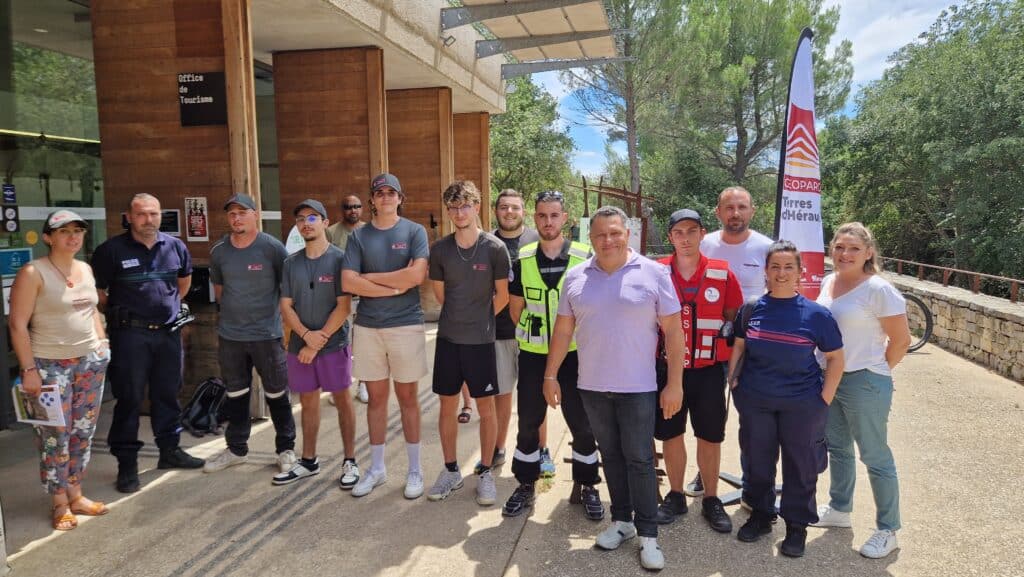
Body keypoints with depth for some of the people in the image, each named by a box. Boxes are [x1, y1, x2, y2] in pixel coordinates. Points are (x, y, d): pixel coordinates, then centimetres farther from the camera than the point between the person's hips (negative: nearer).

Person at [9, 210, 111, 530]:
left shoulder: (86, 269, 8)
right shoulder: (33, 273, -12)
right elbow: (17, 324, -13)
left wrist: (102, 343, 11)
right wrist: (29, 369, -16)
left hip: (90, 361, 6)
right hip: (50, 365, -6)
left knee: (83, 433, 11)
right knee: (55, 436, 1)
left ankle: (76, 495, 24)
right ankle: (60, 504, 15)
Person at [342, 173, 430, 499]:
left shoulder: (415, 232, 0)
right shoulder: (359, 236, 5)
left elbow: (416, 275, -15)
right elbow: (348, 282, -5)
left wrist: (370, 278, -7)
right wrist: (393, 288, -11)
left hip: (406, 325, -2)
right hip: (367, 326, 2)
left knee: (407, 398, 7)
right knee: (376, 398, 11)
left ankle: (415, 470, 18)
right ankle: (377, 469, 24)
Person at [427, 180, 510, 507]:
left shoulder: (494, 248, -9)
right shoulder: (440, 249, 0)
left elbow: (503, 294, -1)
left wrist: (480, 319, 9)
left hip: (481, 340, -3)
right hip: (448, 338, 3)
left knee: (486, 408, 6)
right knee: (447, 406, 10)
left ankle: (485, 473, 21)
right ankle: (451, 471, 25)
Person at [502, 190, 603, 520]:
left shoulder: (585, 257, -6)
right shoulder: (523, 259, 0)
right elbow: (516, 307, 9)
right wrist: (532, 334, 9)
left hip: (574, 353, -2)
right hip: (532, 354, 2)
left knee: (582, 423, 6)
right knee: (528, 422, 10)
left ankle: (586, 486, 24)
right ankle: (526, 485, 26)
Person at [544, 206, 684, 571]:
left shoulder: (653, 274, -6)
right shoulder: (575, 278, 3)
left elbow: (673, 330, -6)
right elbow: (562, 330, 8)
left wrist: (675, 383, -9)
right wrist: (550, 375, 6)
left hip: (638, 388, -3)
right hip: (592, 386, 3)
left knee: (640, 459, 2)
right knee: (611, 455, 15)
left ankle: (648, 533, 14)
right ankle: (622, 520, 30)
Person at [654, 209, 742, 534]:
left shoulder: (722, 273, -3)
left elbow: (734, 319, 5)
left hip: (709, 369, 0)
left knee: (710, 436, 10)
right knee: (670, 434, 11)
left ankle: (711, 501, 27)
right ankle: (675, 497, 29)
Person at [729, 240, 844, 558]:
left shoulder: (816, 313, -8)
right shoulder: (752, 308, -2)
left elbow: (835, 358, -2)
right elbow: (738, 345, 10)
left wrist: (824, 399, -6)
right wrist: (732, 379, 3)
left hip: (802, 404, -2)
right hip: (754, 400, 2)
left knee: (800, 465, 9)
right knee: (757, 460, 15)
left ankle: (797, 525, 27)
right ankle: (761, 514, 35)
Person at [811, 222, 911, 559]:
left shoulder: (878, 290, -17)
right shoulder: (829, 282, 5)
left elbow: (901, 340, -12)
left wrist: (877, 370, -2)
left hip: (865, 383, -7)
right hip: (829, 378, 7)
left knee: (875, 456, 4)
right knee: (837, 447, 20)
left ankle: (888, 531, 19)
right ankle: (839, 509, 39)